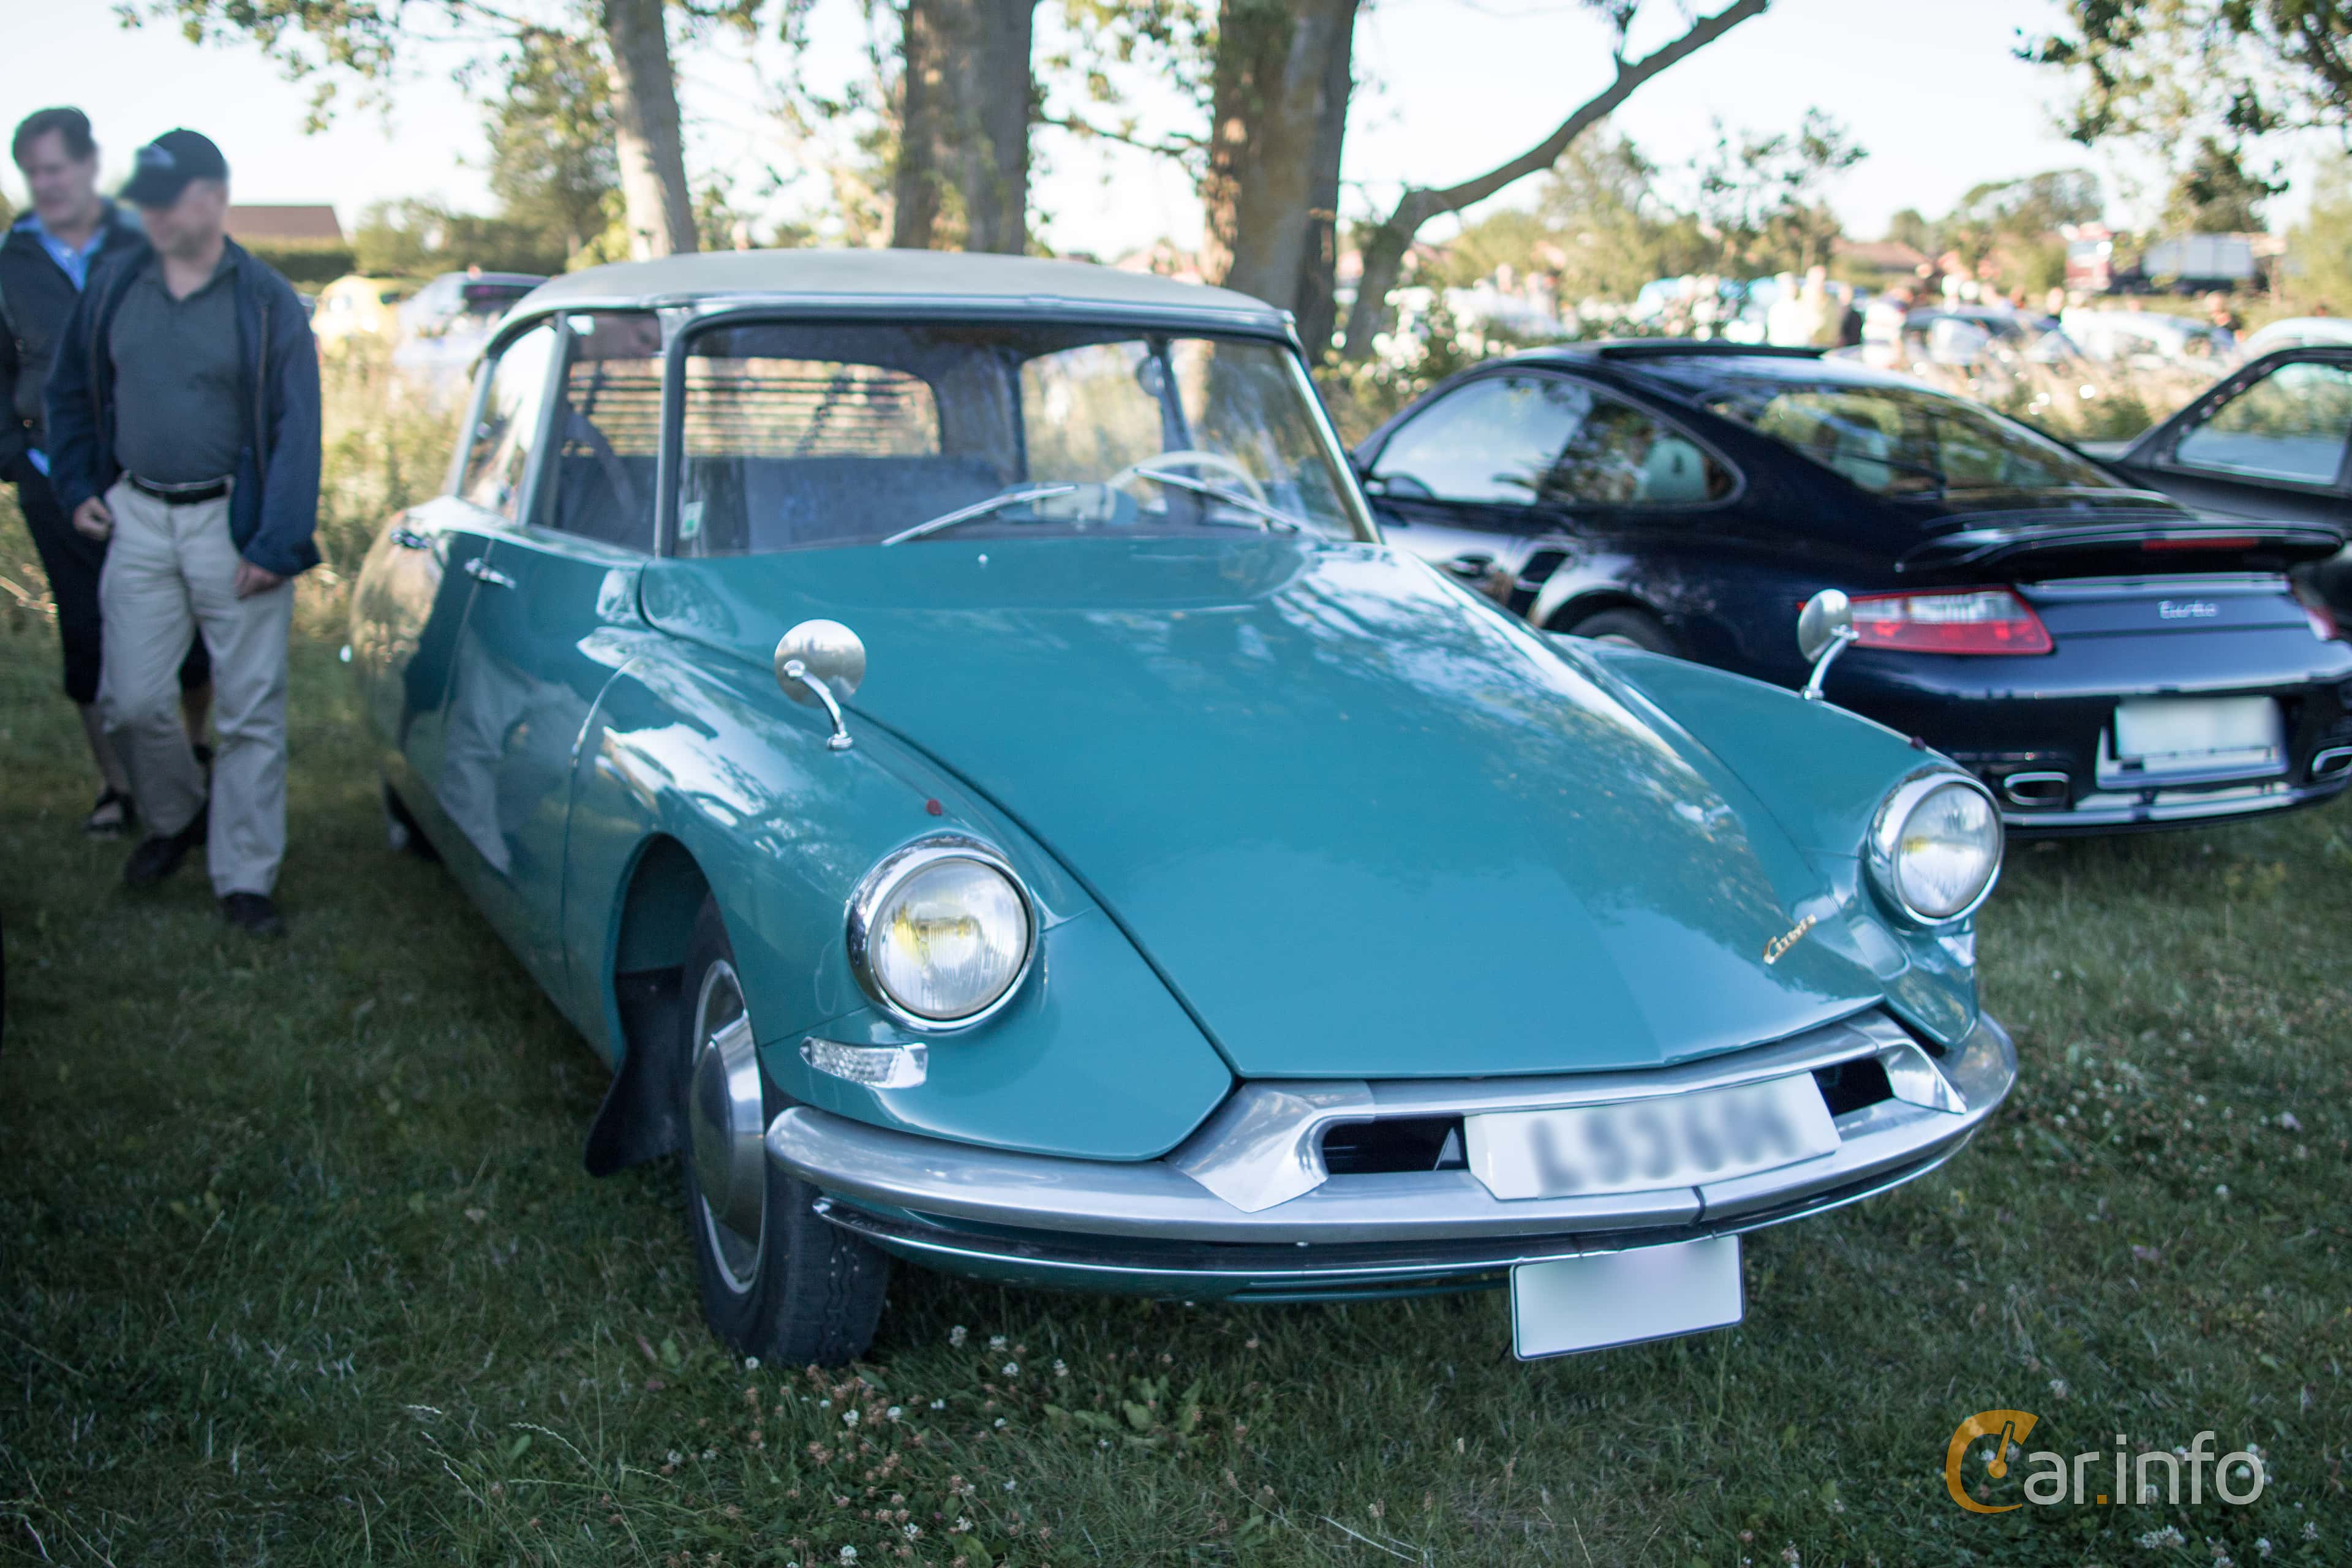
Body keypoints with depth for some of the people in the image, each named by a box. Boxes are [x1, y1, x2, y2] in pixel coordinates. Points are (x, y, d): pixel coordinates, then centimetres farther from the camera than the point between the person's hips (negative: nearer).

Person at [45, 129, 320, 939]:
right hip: (137, 521, 4)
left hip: (232, 524, -3)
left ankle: (245, 878, 8)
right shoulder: (113, 291, 7)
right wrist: (79, 488, 11)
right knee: (130, 702, 4)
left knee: (250, 712, -1)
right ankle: (175, 819, 31)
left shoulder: (267, 305, -4)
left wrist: (276, 546, -13)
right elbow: (71, 395, 21)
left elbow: (297, 433, -7)